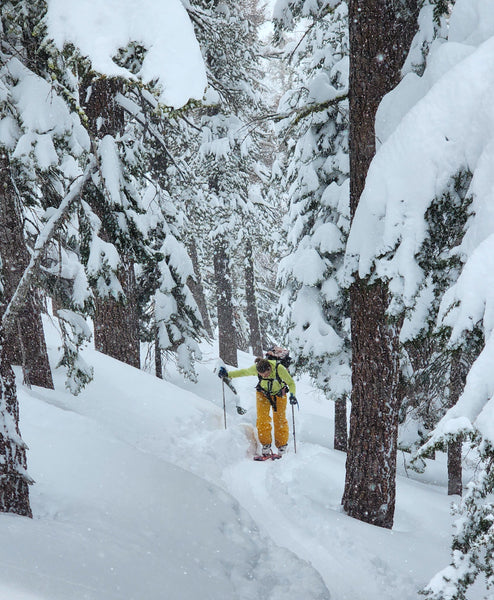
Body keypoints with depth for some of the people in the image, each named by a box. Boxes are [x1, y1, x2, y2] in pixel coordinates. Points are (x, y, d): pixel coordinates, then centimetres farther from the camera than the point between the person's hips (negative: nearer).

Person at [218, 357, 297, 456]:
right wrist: (228, 374, -11)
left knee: (280, 420, -2)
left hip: (279, 395, -1)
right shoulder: (255, 368, -27)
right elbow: (243, 372, -6)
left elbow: (291, 383, -21)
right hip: (263, 394, 1)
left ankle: (282, 447, 9)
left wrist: (292, 395, -37)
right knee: (262, 420, -11)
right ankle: (266, 446, -4)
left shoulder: (279, 369, -34)